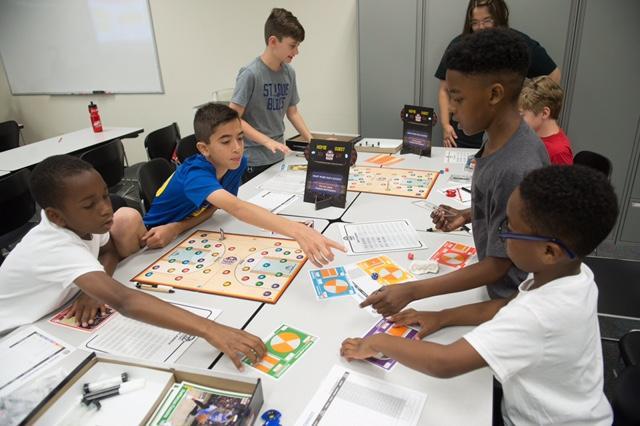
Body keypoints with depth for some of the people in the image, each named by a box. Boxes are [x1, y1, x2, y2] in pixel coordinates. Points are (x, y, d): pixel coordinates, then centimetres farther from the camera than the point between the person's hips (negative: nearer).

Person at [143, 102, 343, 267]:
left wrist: (177, 227, -29)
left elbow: (212, 207, -9)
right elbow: (236, 208, -53)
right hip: (156, 242, -4)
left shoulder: (238, 163, -16)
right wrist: (296, 230, -67)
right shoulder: (195, 174, -36)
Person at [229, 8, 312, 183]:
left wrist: (311, 141, 4)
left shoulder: (289, 73, 3)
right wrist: (267, 141, -24)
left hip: (277, 157, 6)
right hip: (252, 161, -6)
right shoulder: (250, 74, -16)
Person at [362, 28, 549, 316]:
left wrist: (410, 291, -26)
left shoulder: (516, 169, -34)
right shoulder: (502, 140, -7)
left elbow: (497, 265, -26)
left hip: (512, 300, -7)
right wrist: (466, 216, -5)